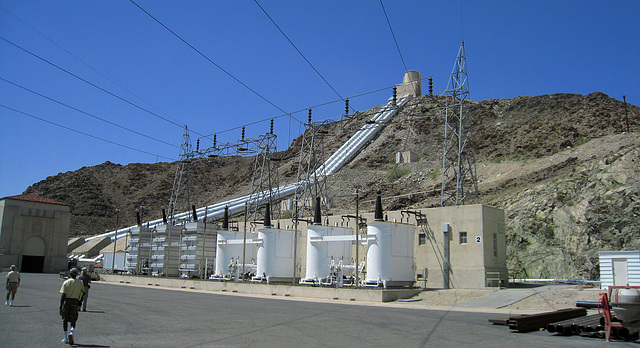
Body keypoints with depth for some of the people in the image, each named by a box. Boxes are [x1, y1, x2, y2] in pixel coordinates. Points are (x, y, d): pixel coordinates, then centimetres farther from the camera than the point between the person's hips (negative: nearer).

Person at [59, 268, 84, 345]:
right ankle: (71, 333, -22)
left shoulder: (66, 282, -2)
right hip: (75, 302, 1)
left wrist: (61, 307, -9)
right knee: (73, 320, 5)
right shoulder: (80, 282, 5)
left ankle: (66, 338, 13)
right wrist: (79, 303, 21)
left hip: (66, 301, -1)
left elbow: (63, 295, -8)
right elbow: (82, 293, 10)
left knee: (65, 320, 11)